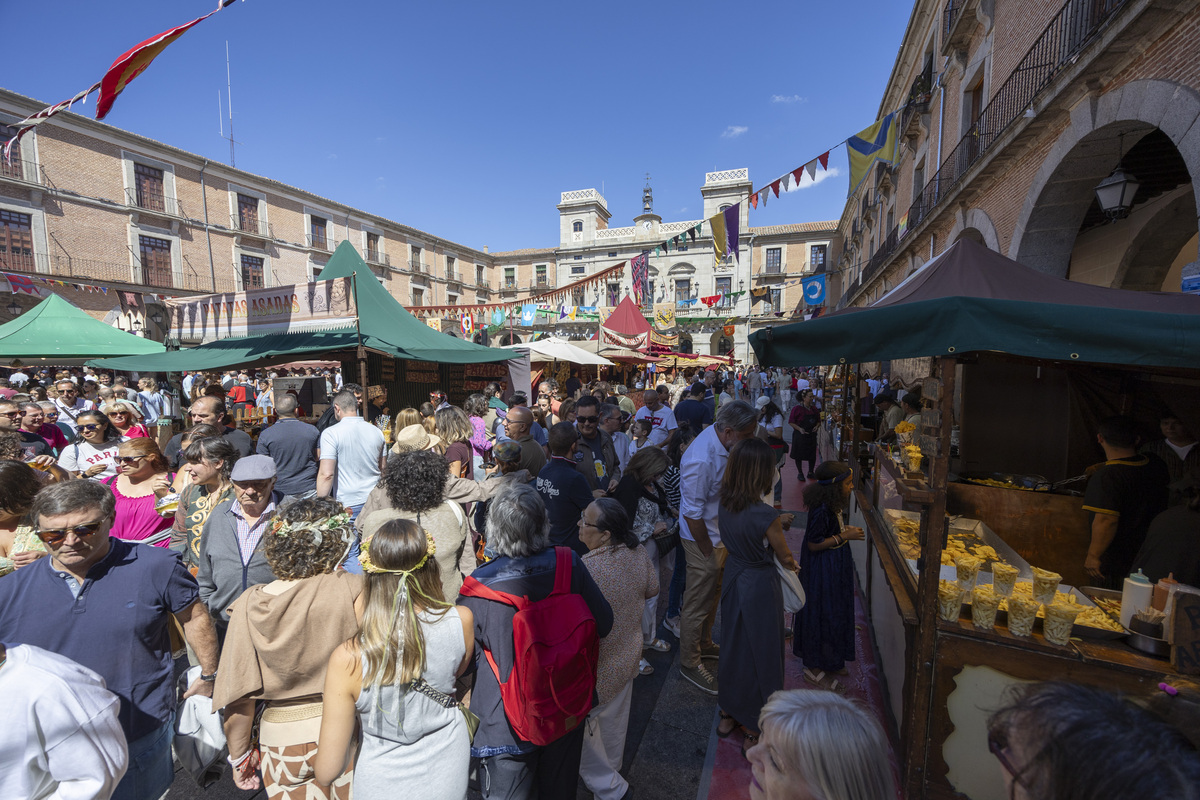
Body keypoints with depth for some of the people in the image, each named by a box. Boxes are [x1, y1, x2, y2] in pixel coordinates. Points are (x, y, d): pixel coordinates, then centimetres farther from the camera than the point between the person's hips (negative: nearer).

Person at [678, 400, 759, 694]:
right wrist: (709, 553, -16)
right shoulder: (701, 460, -34)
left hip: (721, 534, 9)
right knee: (698, 604, 9)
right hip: (703, 539, -9)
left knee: (712, 595, 26)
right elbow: (692, 514, -27)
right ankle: (689, 662, 30)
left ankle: (704, 643, 48)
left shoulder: (724, 443, -5)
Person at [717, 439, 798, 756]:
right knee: (760, 653, 14)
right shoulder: (766, 515, -28)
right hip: (760, 587, -6)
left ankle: (729, 714, 43)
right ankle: (755, 732, 32)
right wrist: (792, 563, 12)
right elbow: (784, 557, -10)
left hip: (733, 580, 6)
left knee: (733, 645, 24)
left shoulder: (724, 505, -10)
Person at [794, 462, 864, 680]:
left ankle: (832, 661, 40)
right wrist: (844, 536, -22)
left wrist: (844, 530, 1)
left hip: (834, 566, 10)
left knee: (834, 613, 22)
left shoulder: (832, 505, 1)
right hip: (822, 570, -10)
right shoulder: (822, 510, -29)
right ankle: (814, 667, 22)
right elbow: (814, 544, -25)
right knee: (822, 614, 4)